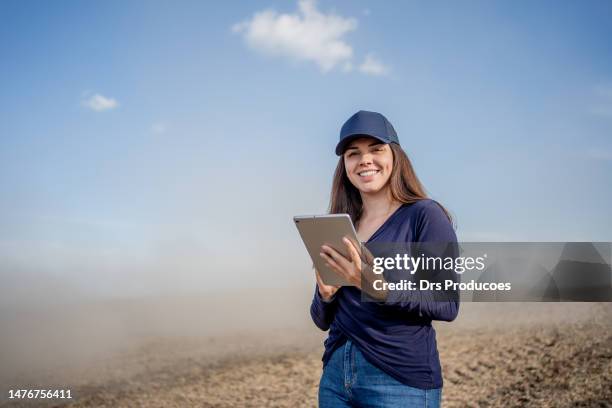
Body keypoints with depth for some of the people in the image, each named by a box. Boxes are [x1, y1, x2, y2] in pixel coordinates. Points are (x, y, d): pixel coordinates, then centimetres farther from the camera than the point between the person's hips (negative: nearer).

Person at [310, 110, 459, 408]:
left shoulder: (425, 215, -7)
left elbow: (448, 304, -15)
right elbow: (322, 320, 9)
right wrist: (326, 294, -12)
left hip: (402, 380, -5)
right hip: (335, 375, 5)